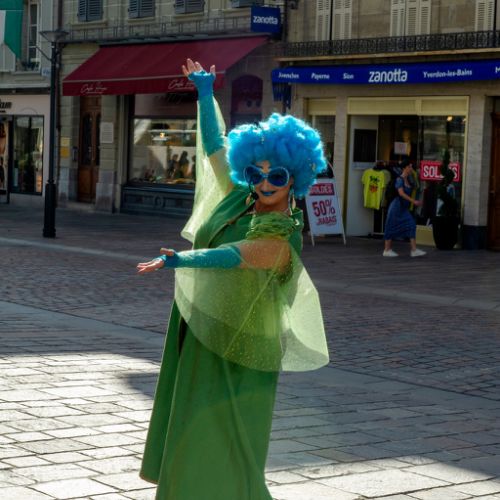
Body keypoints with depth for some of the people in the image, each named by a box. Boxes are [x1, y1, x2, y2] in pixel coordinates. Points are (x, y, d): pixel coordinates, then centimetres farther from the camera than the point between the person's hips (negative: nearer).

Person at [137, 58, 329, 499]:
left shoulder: (281, 240, -21)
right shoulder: (239, 197, 1)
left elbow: (232, 255, -37)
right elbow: (215, 146, 10)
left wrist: (180, 259, -52)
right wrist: (205, 94, 11)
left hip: (235, 349, -8)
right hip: (198, 331, 8)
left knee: (223, 441, -4)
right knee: (193, 429, 17)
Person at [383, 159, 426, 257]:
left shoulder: (408, 179, 9)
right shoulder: (400, 179, -15)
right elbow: (401, 193, -26)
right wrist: (413, 201, -30)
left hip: (404, 208, 8)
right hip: (396, 206, -8)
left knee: (411, 225, -1)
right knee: (391, 227, 0)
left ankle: (414, 250, -2)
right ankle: (387, 250, 9)